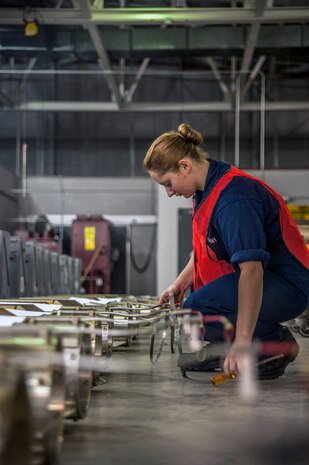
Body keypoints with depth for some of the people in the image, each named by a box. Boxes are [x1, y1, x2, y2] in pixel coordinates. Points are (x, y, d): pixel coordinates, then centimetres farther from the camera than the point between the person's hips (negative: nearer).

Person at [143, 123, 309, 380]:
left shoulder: (233, 198, -27)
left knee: (196, 310, -29)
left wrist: (242, 341, -39)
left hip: (286, 285, -10)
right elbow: (207, 246, 23)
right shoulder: (207, 189, 4)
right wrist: (182, 282, 11)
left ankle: (277, 341, -13)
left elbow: (252, 269, -35)